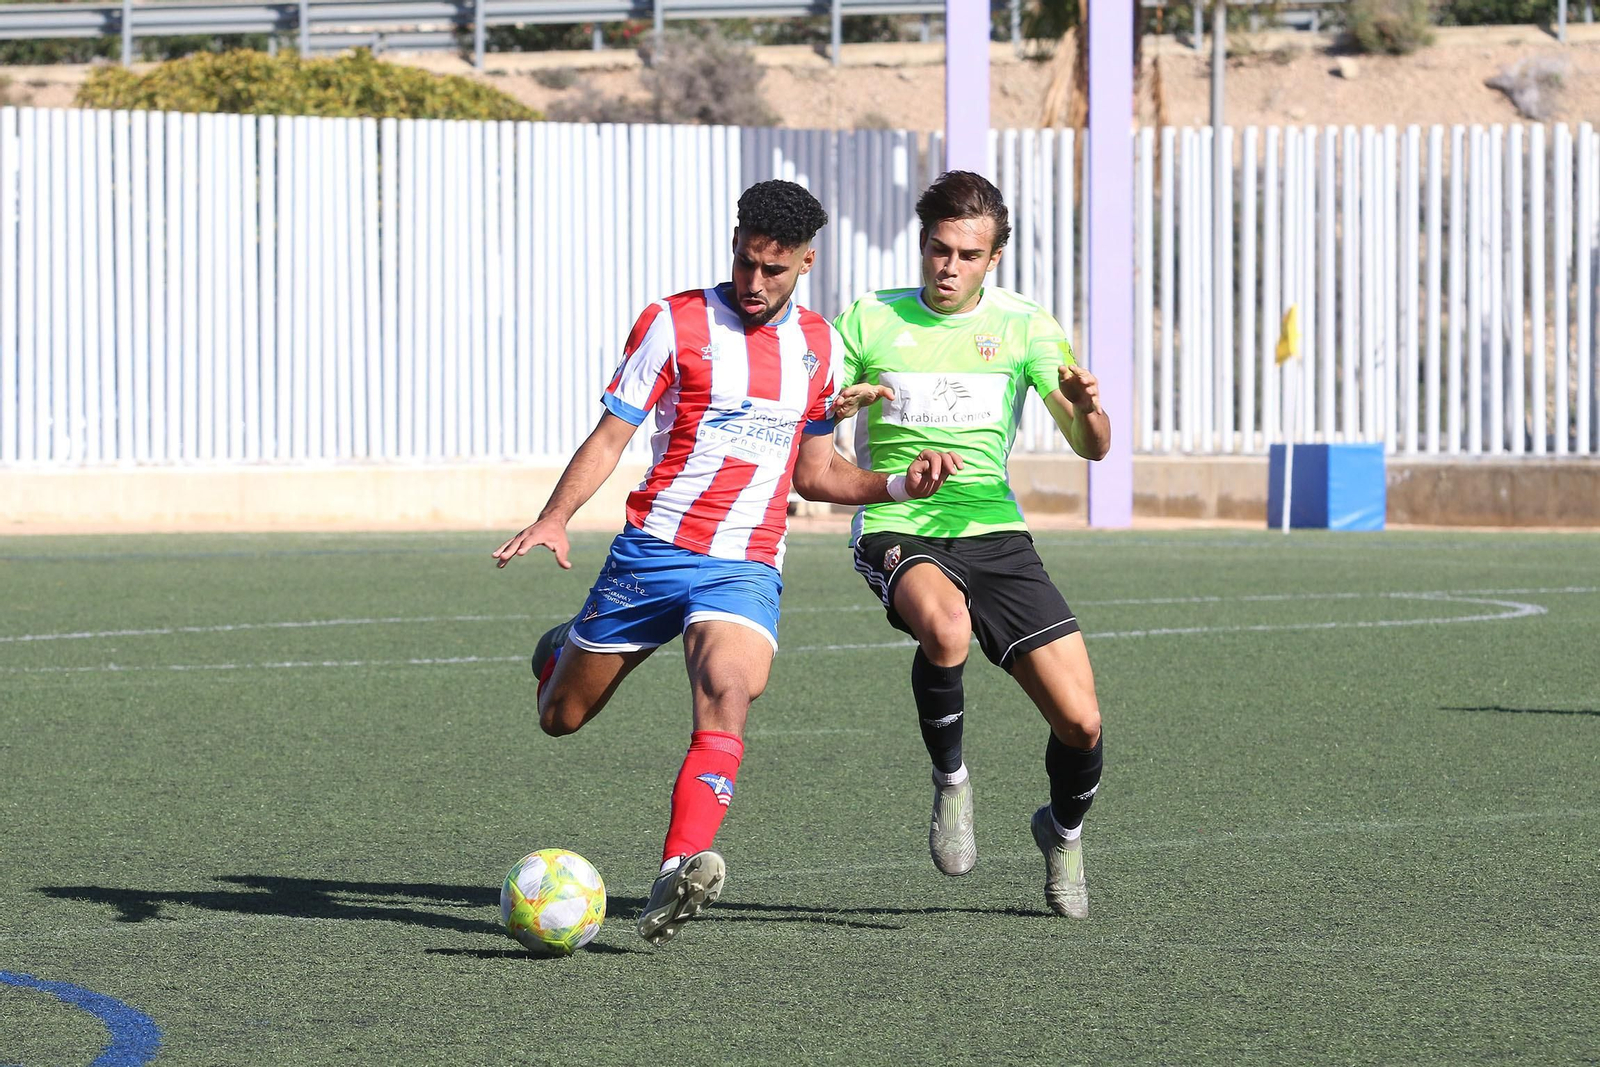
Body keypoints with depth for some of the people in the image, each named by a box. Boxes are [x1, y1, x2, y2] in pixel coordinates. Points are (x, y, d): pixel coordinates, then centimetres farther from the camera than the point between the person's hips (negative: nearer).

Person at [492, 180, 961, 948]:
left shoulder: (819, 346, 10)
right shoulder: (675, 323, -2)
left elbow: (815, 473, 21)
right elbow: (611, 435, -3)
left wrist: (898, 485, 5)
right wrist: (555, 517, -18)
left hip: (746, 568, 1)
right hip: (651, 551, -1)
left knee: (727, 691, -30)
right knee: (561, 716, 10)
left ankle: (678, 873, -42)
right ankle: (561, 650, 48)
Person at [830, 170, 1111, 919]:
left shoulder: (1022, 326, 7)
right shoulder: (868, 320, 4)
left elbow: (1090, 447, 1)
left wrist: (1087, 408, -22)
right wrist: (835, 407, -22)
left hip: (994, 533, 2)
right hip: (897, 531, -2)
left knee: (1081, 724, -7)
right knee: (945, 625, -39)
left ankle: (1063, 832, 28)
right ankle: (950, 782, -12)